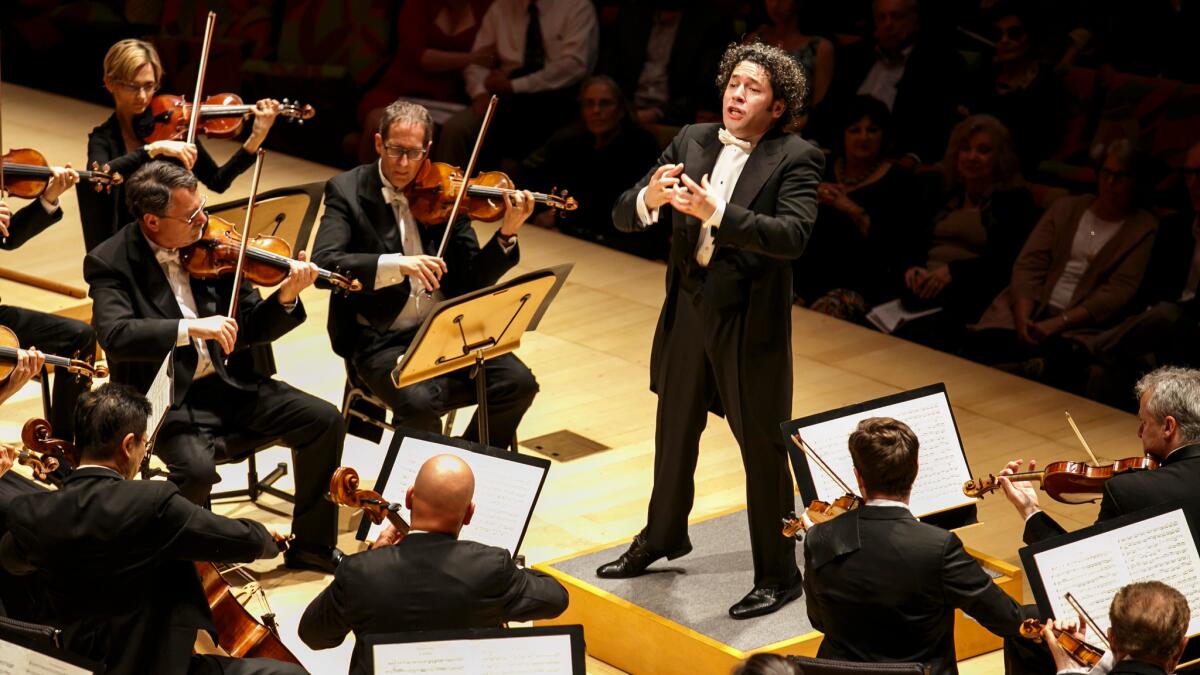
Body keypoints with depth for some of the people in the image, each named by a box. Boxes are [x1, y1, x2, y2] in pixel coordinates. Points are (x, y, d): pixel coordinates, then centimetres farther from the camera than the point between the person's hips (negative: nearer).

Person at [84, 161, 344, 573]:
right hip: (171, 400, -5)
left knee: (324, 420, -9)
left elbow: (253, 329, 5)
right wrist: (190, 328, -35)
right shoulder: (110, 262, -9)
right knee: (197, 468, -32)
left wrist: (286, 297, -15)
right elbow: (115, 335, -26)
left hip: (231, 385, 5)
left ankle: (311, 545, 8)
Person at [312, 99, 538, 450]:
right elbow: (323, 263, -19)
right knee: (420, 401, -32)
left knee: (517, 382, -18)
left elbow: (473, 279, 6)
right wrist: (397, 264, -31)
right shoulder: (347, 190, -3)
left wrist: (506, 234, -12)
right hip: (381, 339, -4)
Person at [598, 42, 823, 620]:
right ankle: (663, 535, 44)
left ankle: (778, 575, 14)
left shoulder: (795, 159, -11)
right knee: (675, 428, 22)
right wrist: (649, 198, -24)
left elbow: (792, 236, -26)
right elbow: (623, 216, 0)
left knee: (762, 446, 1)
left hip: (749, 318, -5)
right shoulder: (691, 142, 3)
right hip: (688, 307, 6)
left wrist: (715, 212, -35)